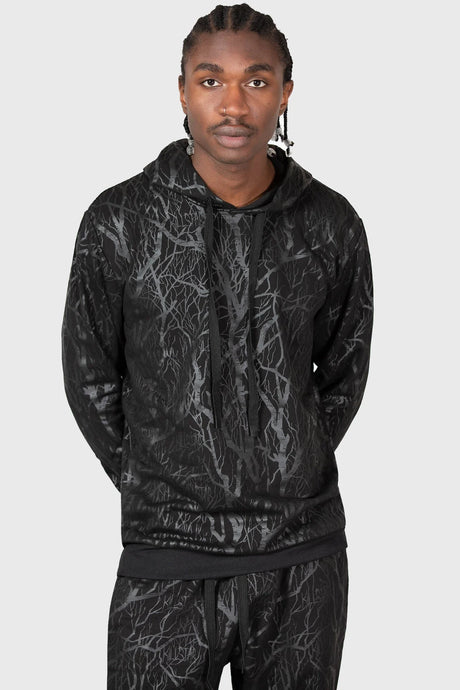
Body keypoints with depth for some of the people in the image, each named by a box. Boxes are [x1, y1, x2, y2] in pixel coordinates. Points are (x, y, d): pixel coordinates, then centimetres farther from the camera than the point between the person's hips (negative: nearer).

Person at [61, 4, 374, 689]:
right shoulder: (118, 221, -6)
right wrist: (156, 489, 5)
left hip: (306, 553, 2)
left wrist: (293, 478, 9)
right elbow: (90, 377, 3)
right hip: (170, 558, -2)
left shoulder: (331, 223, -1)